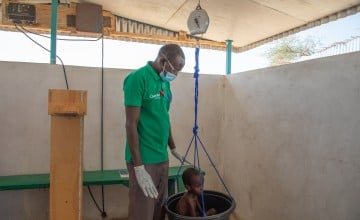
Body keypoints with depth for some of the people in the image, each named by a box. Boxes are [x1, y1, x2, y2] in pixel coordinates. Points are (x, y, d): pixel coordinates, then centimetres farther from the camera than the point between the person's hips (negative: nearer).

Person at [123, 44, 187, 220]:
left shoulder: (165, 82, 9)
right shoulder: (138, 78, -15)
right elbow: (131, 124, -18)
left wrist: (173, 148, 23)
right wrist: (138, 167, -20)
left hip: (162, 158, 8)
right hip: (144, 160, -8)